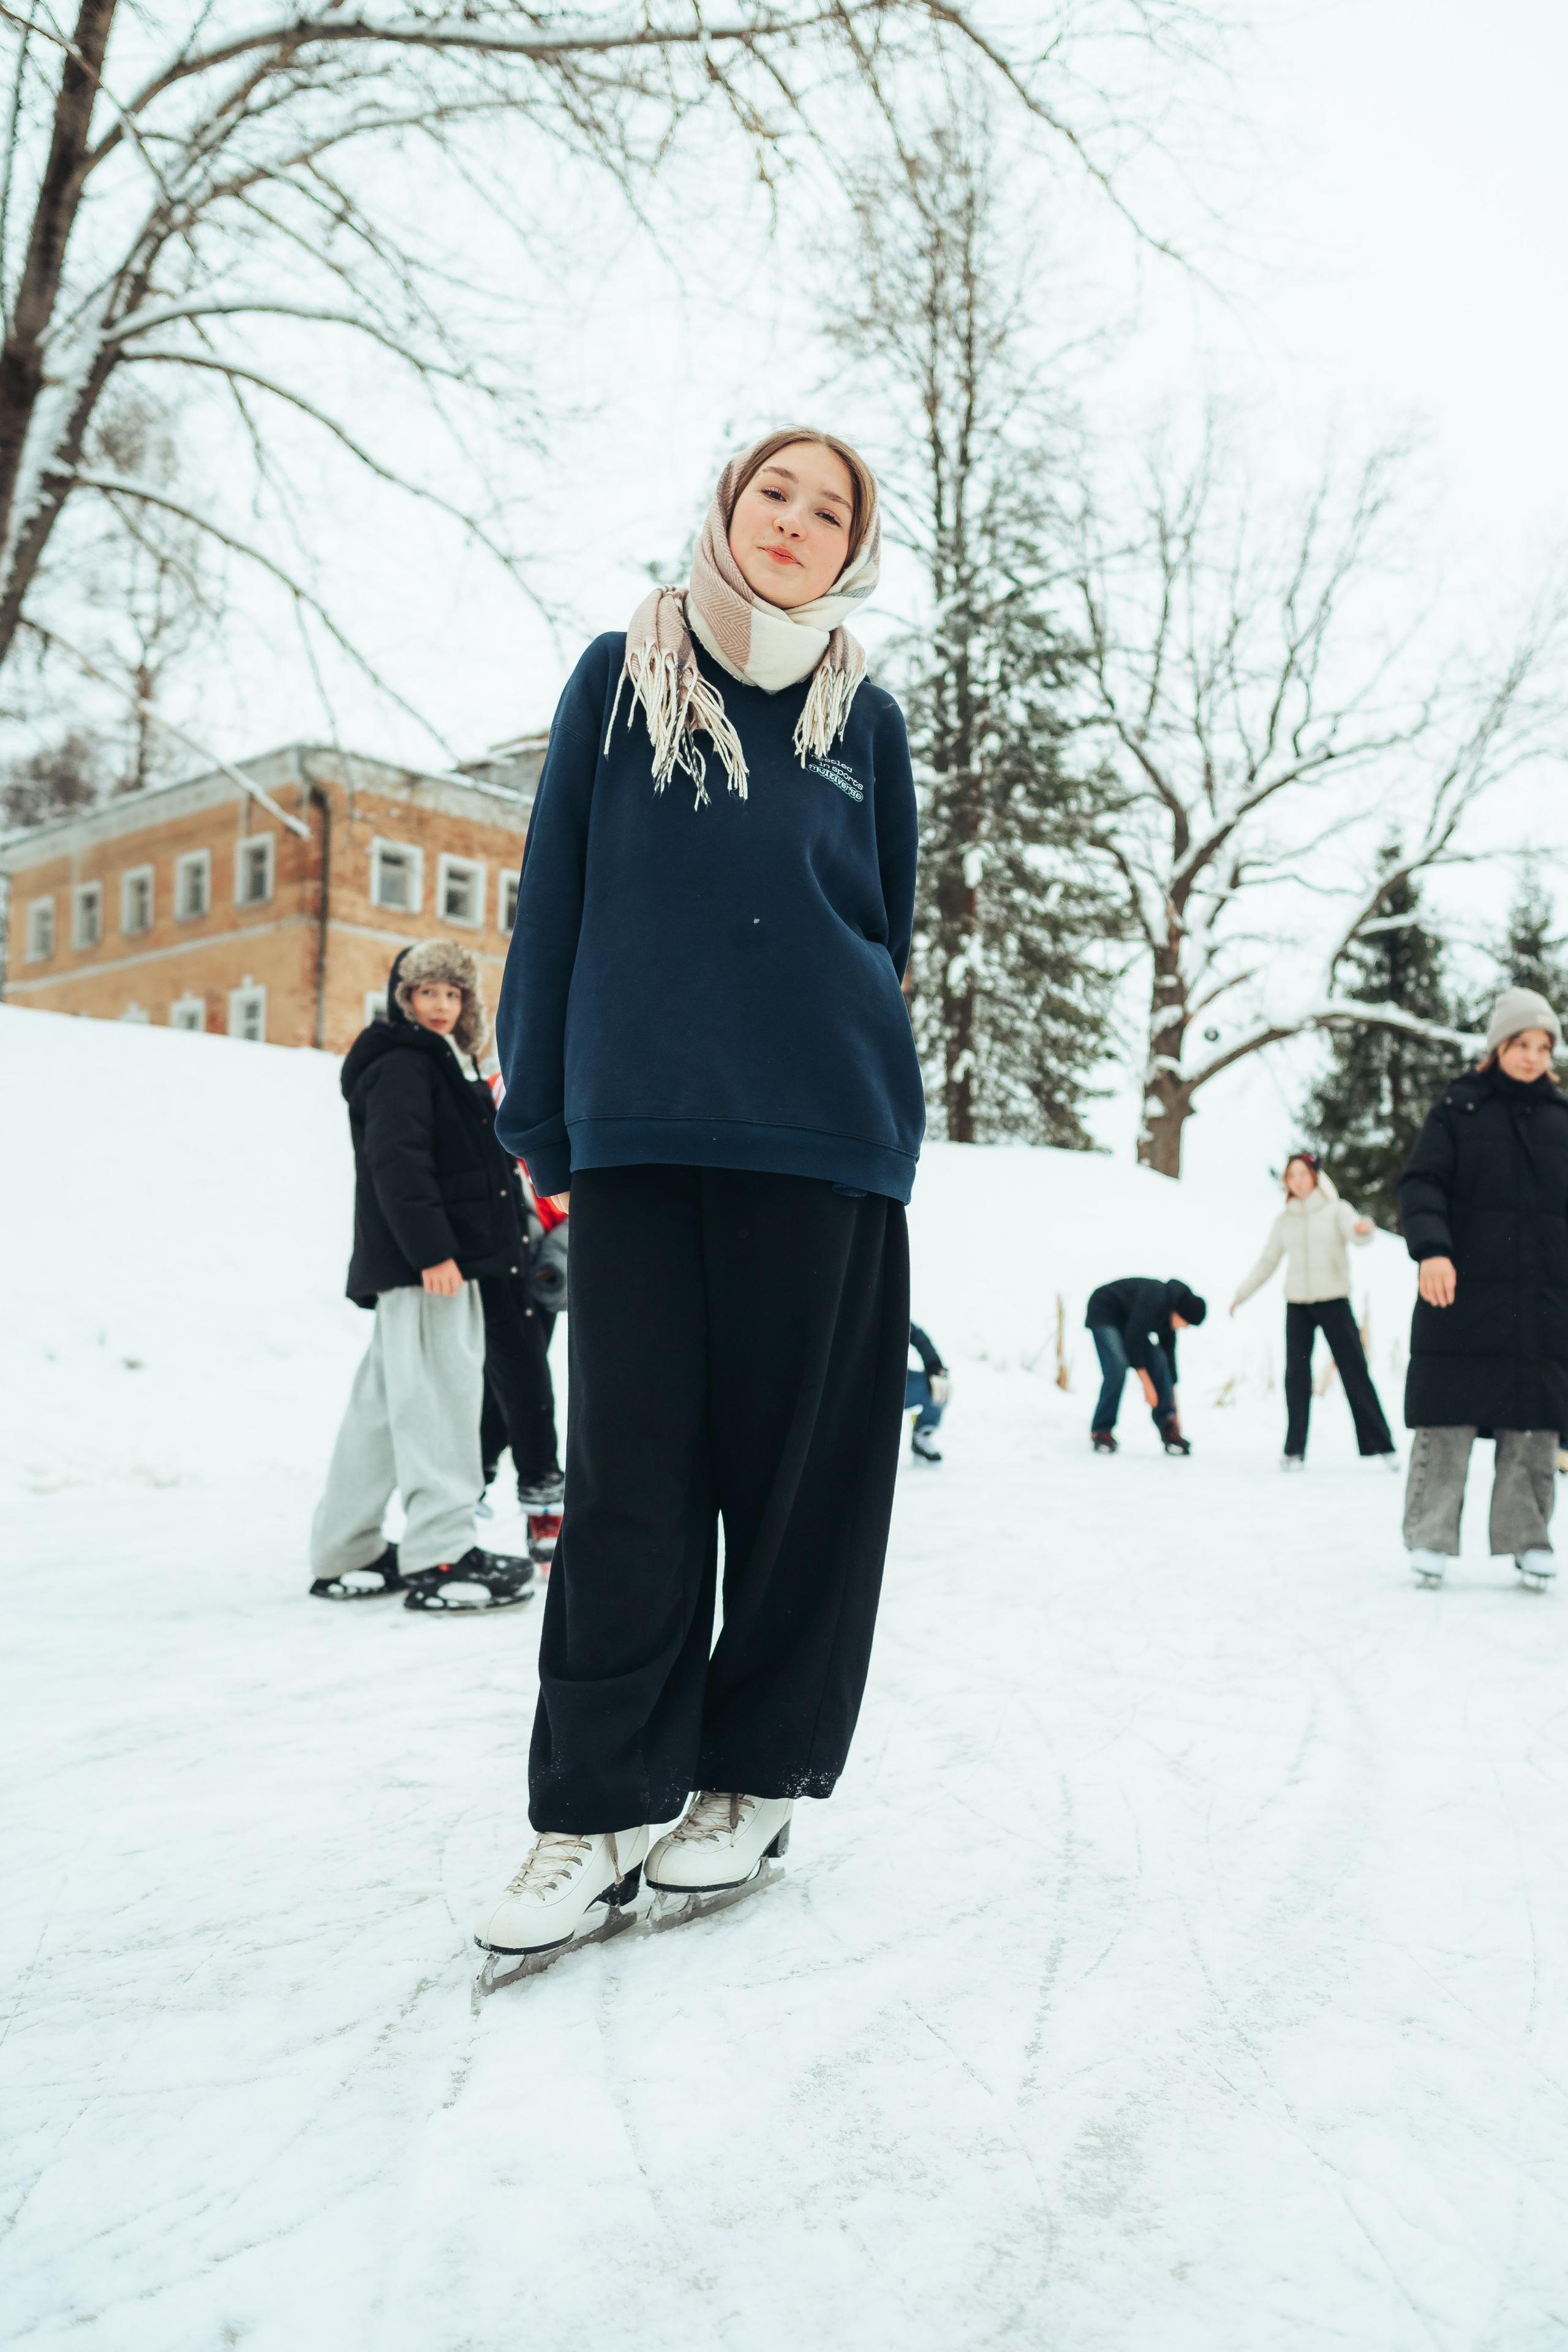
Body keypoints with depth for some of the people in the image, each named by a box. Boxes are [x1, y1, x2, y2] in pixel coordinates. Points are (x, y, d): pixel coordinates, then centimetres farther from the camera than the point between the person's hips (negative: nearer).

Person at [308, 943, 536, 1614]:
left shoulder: (442, 1065, 24)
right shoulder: (401, 1065, -8)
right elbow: (396, 1161, -20)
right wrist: (431, 1249, -26)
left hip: (444, 1258, 10)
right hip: (422, 1263, -10)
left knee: (382, 1403, 12)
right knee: (438, 1395, -11)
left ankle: (345, 1555, 20)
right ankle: (439, 1558, -9)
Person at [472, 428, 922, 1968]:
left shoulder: (866, 719, 13)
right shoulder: (620, 678, 11)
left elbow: (887, 933, 17)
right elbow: (556, 897, 8)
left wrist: (877, 1107, 10)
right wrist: (541, 1116, 3)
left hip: (821, 1135, 1)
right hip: (642, 1129, 0)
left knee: (800, 1455, 4)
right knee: (630, 1463, -1)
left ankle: (757, 1775, 19)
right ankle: (598, 1803, 9)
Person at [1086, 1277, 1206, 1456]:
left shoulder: (1170, 1317, -4)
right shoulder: (1155, 1299, -32)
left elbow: (1169, 1354, 7)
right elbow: (1132, 1340, -31)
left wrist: (1173, 1412, 11)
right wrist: (1147, 1384, -25)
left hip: (1127, 1321, 8)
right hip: (1104, 1312, -8)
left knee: (1159, 1362, -8)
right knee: (1117, 1366, -26)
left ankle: (1169, 1433, -6)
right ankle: (1102, 1433, -18)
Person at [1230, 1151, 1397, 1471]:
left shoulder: (1335, 1210, 1)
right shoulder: (1284, 1219, 11)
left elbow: (1358, 1237, -18)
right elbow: (1267, 1261, 18)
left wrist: (1363, 1229, -42)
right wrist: (1242, 1294, 17)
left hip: (1334, 1302, -3)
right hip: (1297, 1304, 3)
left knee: (1355, 1372, -3)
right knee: (1296, 1375, -3)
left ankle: (1382, 1446, 3)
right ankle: (1295, 1451, -1)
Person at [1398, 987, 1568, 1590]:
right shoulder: (1457, 1109, 4)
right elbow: (1421, 1182, -5)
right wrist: (1431, 1248, -22)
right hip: (1460, 1293, -3)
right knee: (1448, 1419, -2)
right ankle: (1430, 1538, 6)